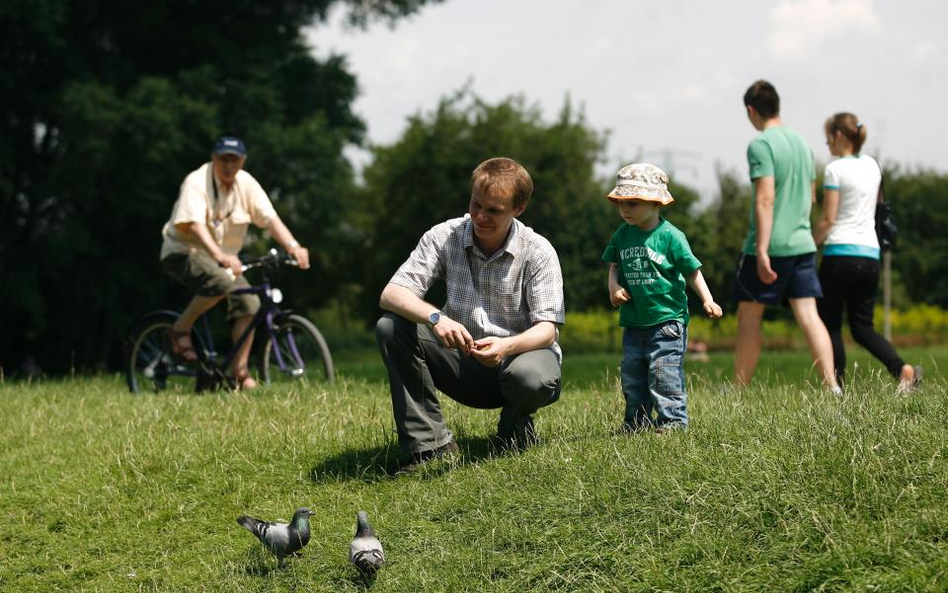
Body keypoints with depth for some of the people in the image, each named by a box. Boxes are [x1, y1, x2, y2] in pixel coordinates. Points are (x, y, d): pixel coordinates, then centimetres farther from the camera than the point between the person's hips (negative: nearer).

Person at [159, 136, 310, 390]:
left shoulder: (246, 183, -2)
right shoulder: (196, 183, -19)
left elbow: (270, 218, -10)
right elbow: (194, 224, -34)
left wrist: (293, 247, -28)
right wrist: (219, 255, -50)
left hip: (224, 257, 6)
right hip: (183, 252, -6)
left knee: (248, 302, -14)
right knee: (222, 283, -35)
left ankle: (240, 371, -5)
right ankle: (180, 330, -14)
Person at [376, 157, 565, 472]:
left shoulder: (539, 252, -11)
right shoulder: (444, 237, -7)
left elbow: (547, 329, -15)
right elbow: (391, 294, -15)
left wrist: (507, 346, -39)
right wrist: (435, 318, -37)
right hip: (463, 362, 3)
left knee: (533, 378, -39)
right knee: (390, 328, -21)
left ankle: (515, 424, 0)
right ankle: (431, 443, -18)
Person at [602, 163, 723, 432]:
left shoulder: (670, 236, -10)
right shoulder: (621, 235, 5)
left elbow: (692, 270, -4)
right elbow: (614, 265, 17)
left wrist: (707, 300, -11)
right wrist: (613, 286, -3)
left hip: (666, 318, -6)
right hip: (633, 321, 6)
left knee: (664, 374, -8)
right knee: (632, 376, 10)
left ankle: (673, 420, 0)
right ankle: (637, 421, 21)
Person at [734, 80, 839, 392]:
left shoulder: (760, 145, -11)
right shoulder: (801, 142, 13)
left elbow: (765, 199, -19)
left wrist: (762, 250, -20)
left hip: (769, 246, -6)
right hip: (802, 243, 6)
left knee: (748, 317, 7)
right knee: (808, 316, 0)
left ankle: (739, 390, 13)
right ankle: (832, 387, -11)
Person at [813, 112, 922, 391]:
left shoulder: (835, 169, -7)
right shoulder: (872, 166, 13)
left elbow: (828, 219, -9)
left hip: (840, 253, -7)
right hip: (870, 254, 7)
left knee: (831, 325, 3)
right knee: (863, 326, 8)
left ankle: (837, 386, -3)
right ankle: (902, 369, -14)